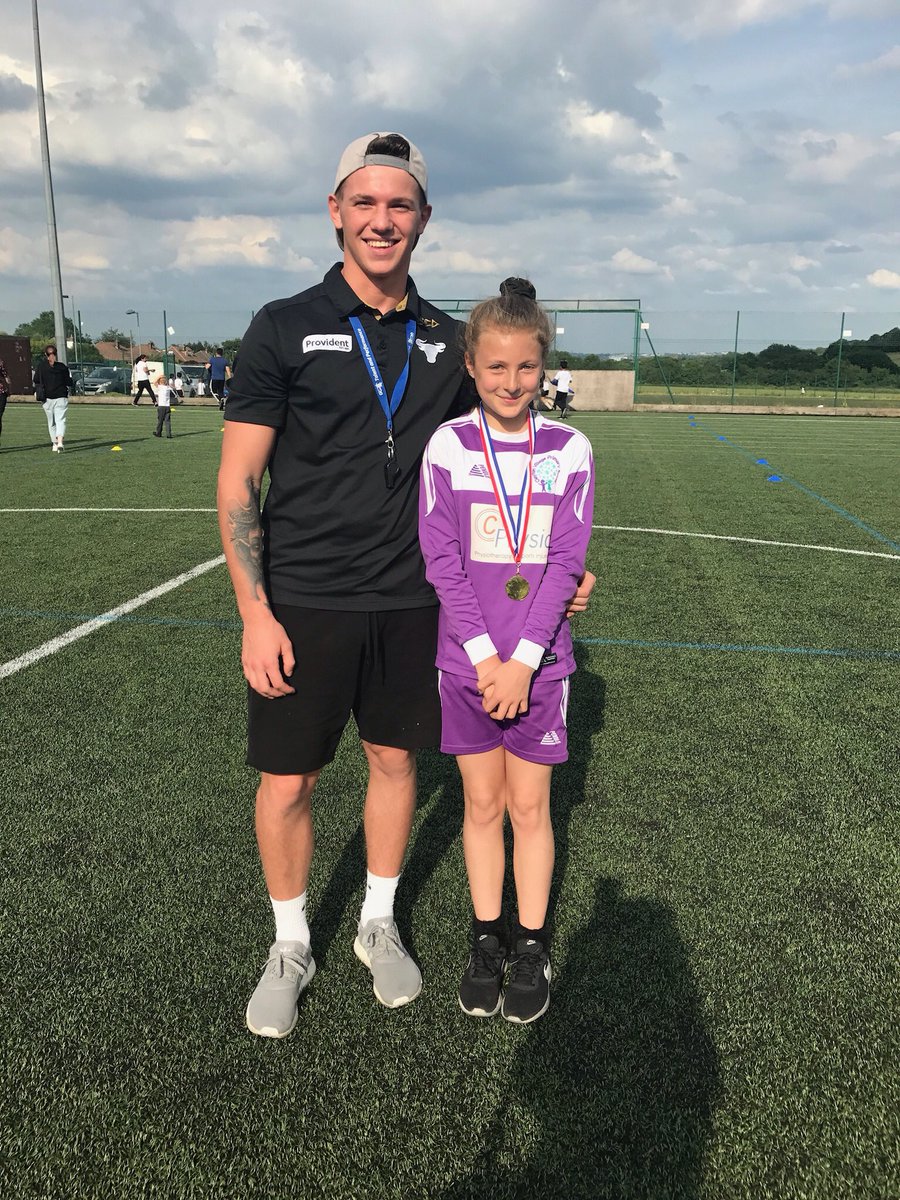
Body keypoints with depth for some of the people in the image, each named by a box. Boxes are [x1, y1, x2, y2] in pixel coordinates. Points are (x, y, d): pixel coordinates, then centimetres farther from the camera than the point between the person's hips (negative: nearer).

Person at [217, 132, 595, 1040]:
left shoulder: (444, 341, 6)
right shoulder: (285, 327, -5)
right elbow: (237, 481, -6)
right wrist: (254, 611, -13)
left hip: (409, 601, 3)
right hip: (301, 601, -3)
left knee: (394, 760, 14)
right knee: (286, 783, 5)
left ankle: (378, 924, 37)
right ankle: (290, 946, 30)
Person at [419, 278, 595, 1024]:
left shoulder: (570, 450, -4)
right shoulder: (447, 445, -4)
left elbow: (565, 563, -7)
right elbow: (442, 560, -7)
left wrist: (521, 662, -13)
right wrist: (484, 659, -13)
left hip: (539, 664, 0)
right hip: (467, 662, 1)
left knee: (530, 804, 9)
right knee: (482, 802, 12)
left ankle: (533, 948, 27)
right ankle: (487, 940, 29)